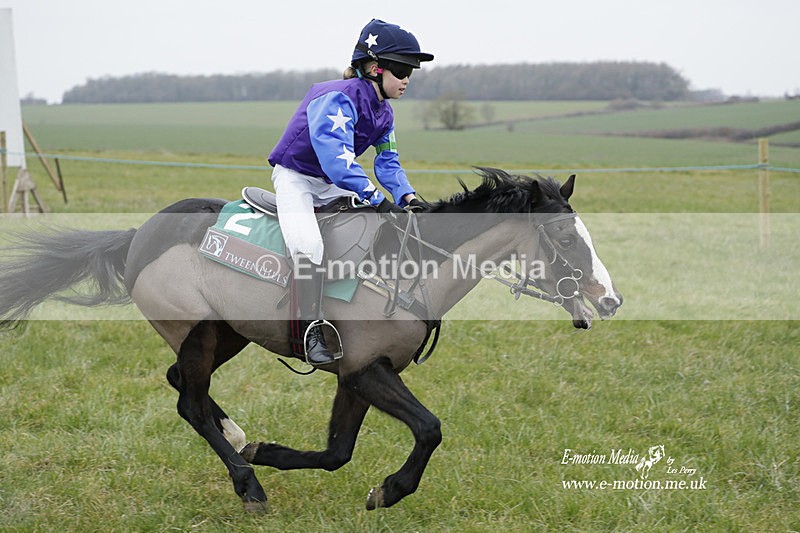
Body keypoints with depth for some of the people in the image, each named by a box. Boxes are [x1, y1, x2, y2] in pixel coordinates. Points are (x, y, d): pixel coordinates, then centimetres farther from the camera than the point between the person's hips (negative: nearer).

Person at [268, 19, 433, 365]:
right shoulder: (338, 98, -28)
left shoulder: (384, 113, 2)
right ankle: (311, 331, -25)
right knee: (308, 244, -32)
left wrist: (408, 198, -15)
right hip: (295, 178, -9)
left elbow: (388, 164, 5)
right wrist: (379, 201, -43)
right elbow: (336, 157, -38)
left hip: (334, 185, 9)